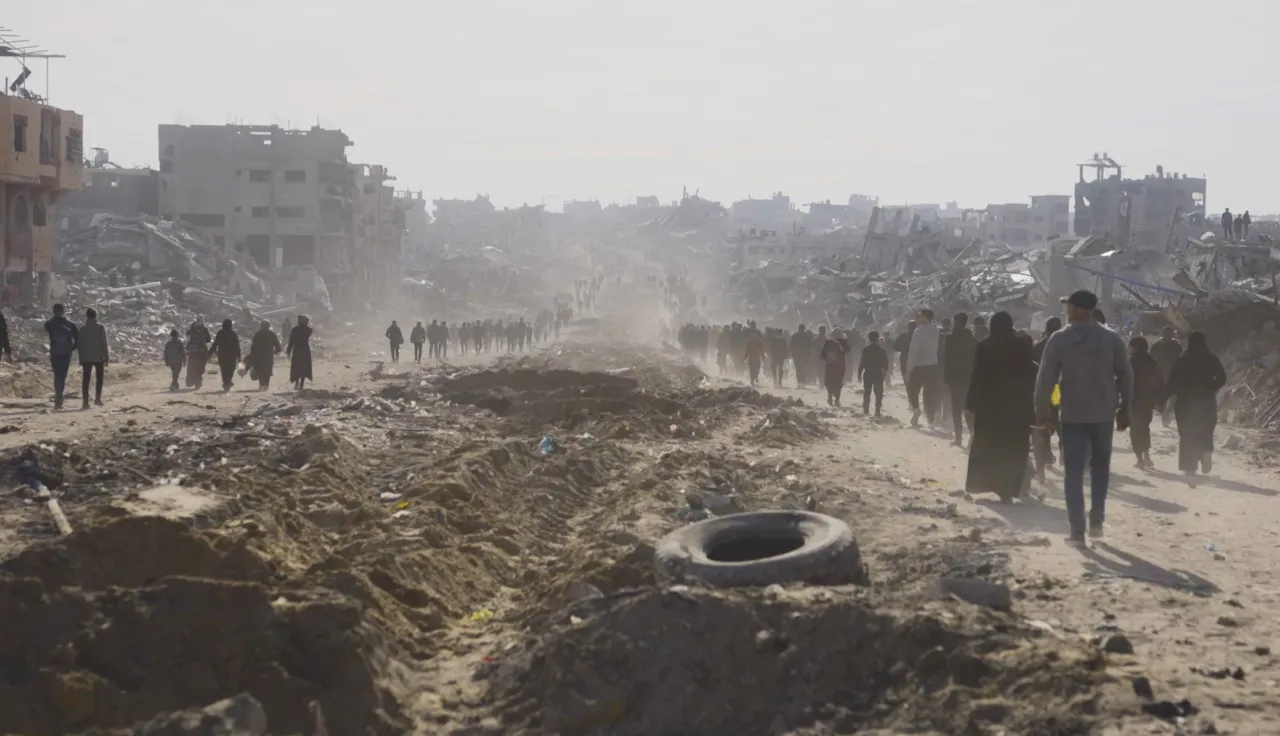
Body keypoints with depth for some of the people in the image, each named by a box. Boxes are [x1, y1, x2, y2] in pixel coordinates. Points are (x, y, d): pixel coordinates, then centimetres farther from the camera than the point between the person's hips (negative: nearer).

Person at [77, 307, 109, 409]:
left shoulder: (83, 329, -1)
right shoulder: (100, 328, -6)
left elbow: (79, 344, 1)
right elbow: (104, 343, -6)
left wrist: (81, 359, 9)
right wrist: (106, 357, 1)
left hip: (86, 358, 1)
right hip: (98, 357, -1)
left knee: (86, 379, 3)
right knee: (99, 378, 13)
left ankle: (85, 401, -3)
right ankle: (97, 399, 4)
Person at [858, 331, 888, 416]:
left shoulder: (866, 349, -5)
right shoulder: (881, 350, -2)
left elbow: (862, 362, -6)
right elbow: (885, 362, 0)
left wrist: (859, 373, 1)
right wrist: (885, 371, 15)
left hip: (868, 374, 0)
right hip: (879, 374, 0)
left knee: (867, 393, 8)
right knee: (878, 393, 4)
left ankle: (866, 411, 6)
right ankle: (877, 411, -5)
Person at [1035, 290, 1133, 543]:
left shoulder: (1060, 339, -7)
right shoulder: (1111, 338, 0)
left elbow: (1046, 377, -7)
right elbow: (1125, 375, 2)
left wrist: (1041, 409, 3)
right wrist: (1124, 408, 11)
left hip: (1072, 414, -2)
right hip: (1103, 413, 2)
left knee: (1073, 470, 2)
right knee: (1100, 466, 19)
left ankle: (1077, 529, -4)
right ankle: (1096, 519, 8)